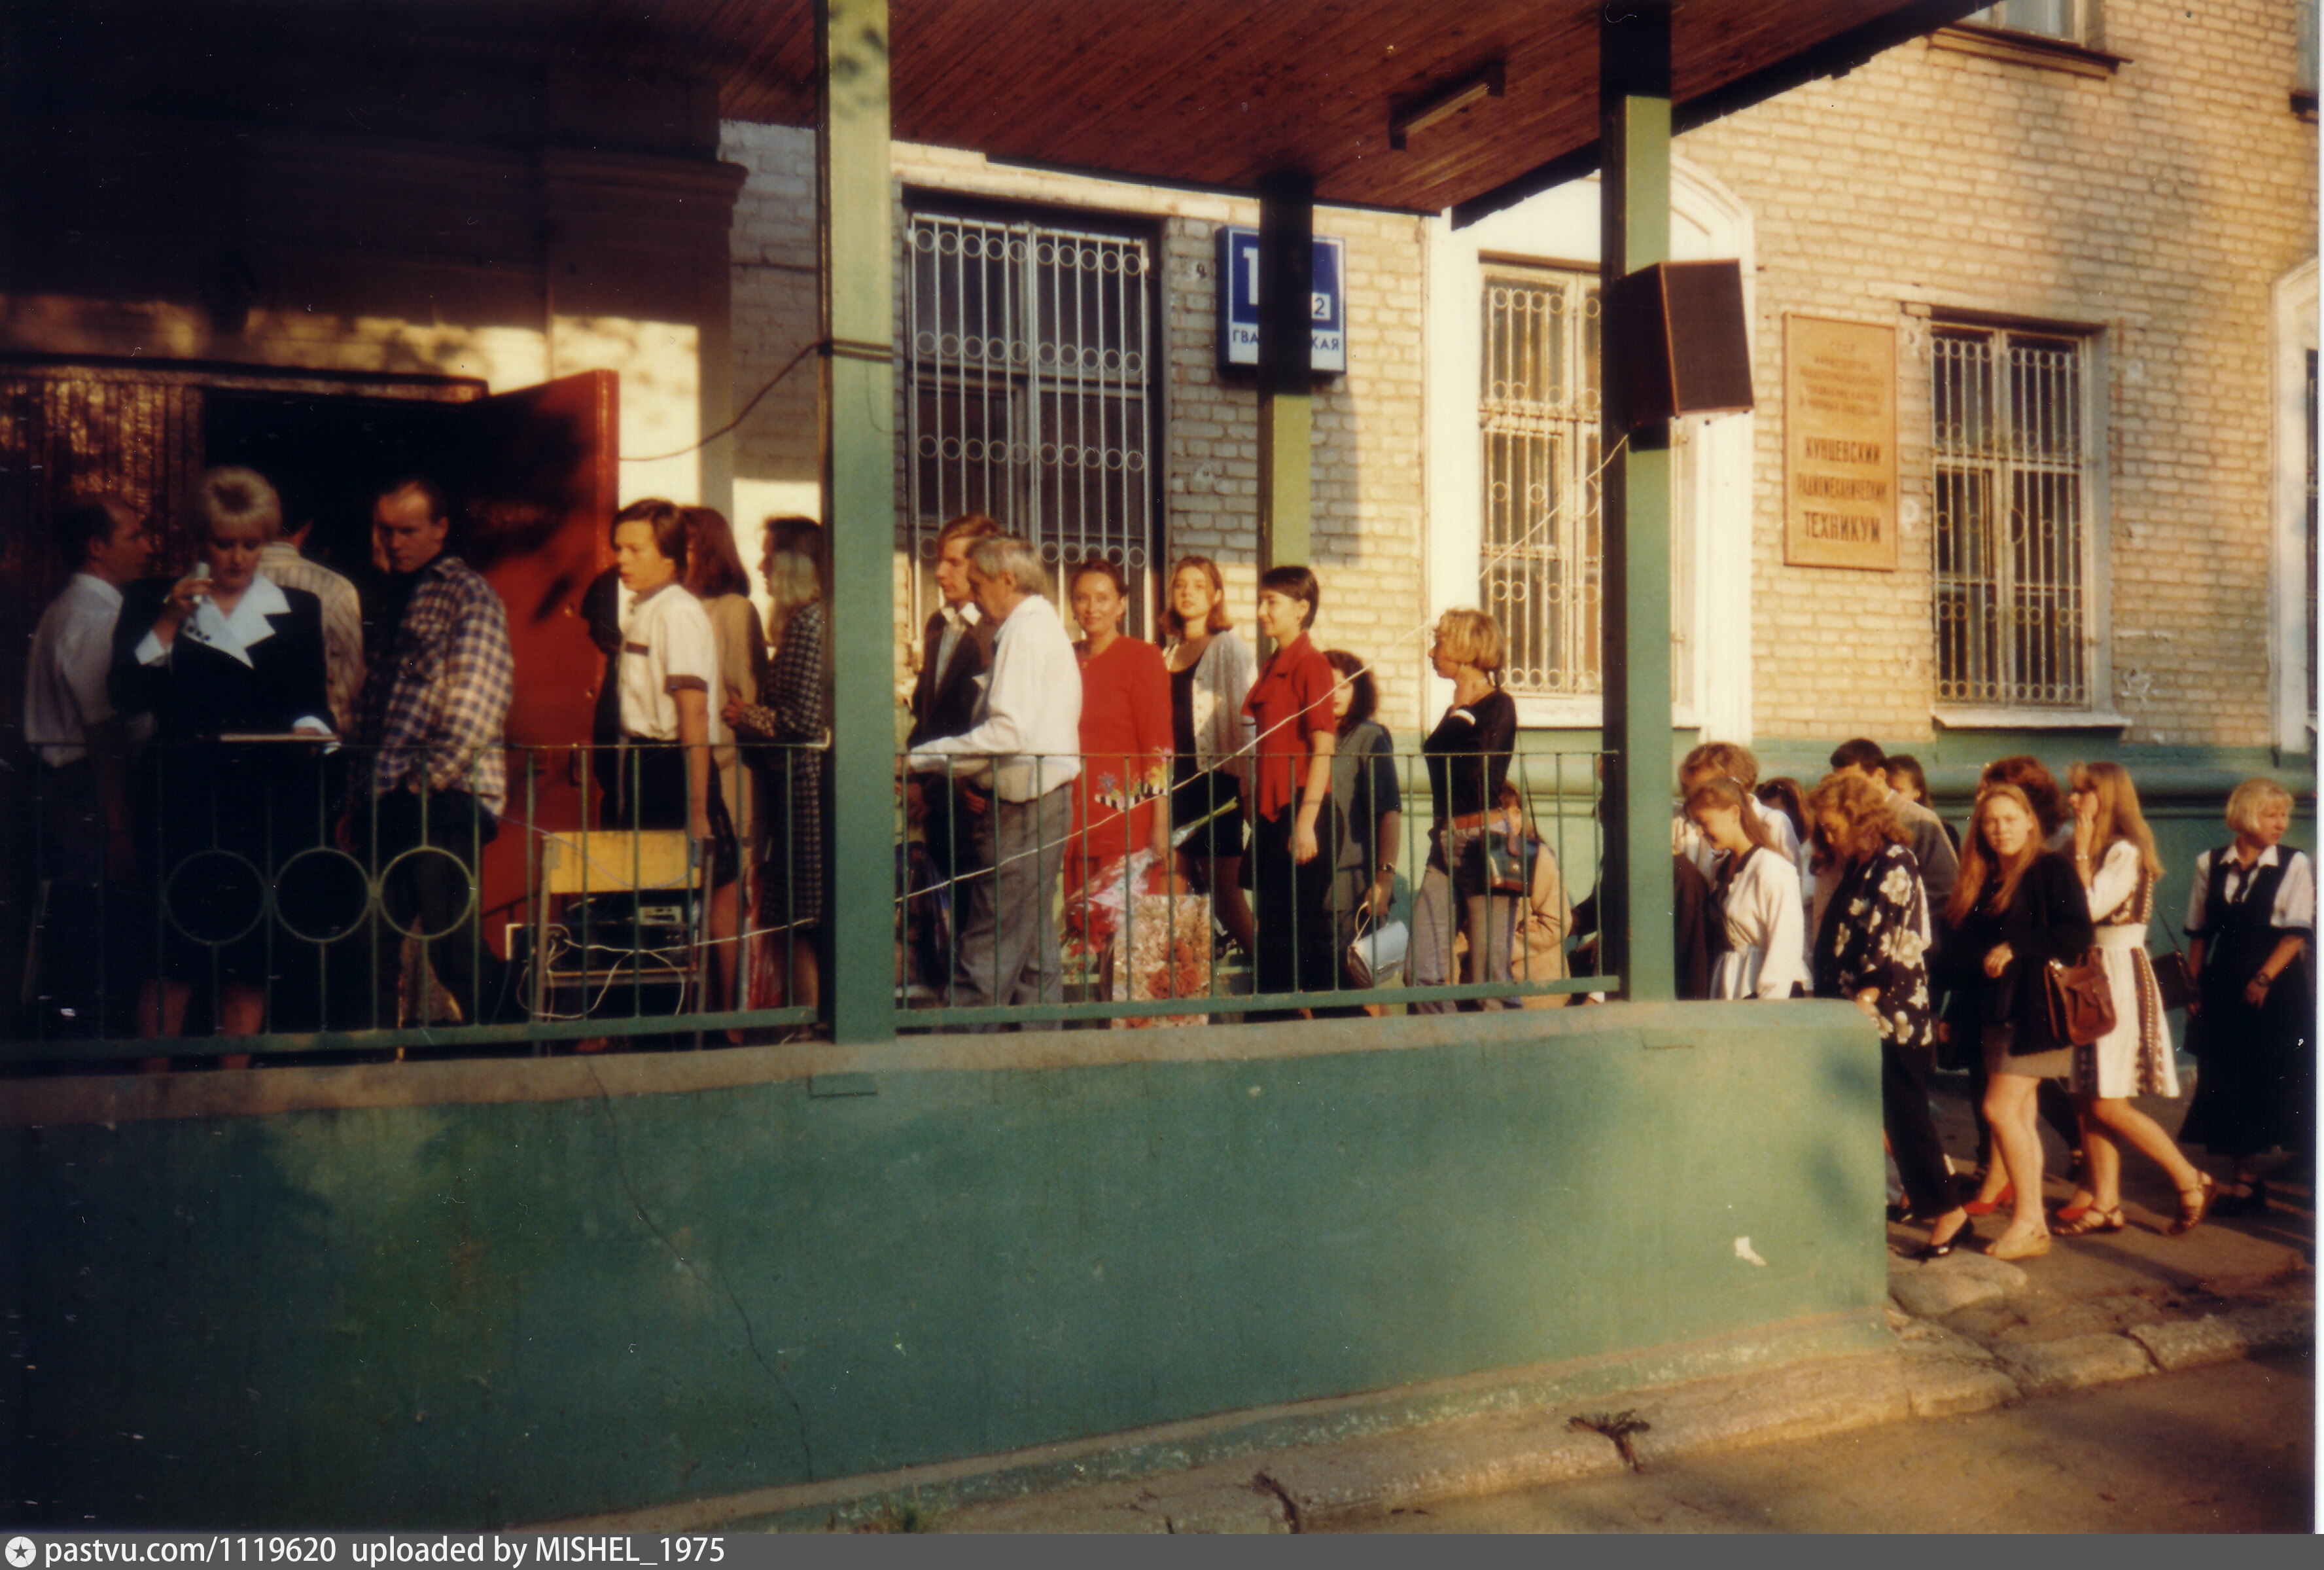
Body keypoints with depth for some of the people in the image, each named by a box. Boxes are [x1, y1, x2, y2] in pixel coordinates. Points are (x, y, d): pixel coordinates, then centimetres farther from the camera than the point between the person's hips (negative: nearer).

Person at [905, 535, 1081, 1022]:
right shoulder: (1045, 625, 18)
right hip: (1043, 800, 10)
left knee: (987, 949, -9)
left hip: (1023, 806, -10)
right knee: (1034, 943, 12)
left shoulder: (1024, 630, -12)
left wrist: (921, 758, -17)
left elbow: (1008, 731, -22)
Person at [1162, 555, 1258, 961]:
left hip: (1215, 781, -6)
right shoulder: (1168, 654, 16)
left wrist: (1248, 788, -15)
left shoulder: (1230, 647, -2)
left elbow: (1245, 721, -9)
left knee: (1222, 884, -6)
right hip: (1176, 784, 6)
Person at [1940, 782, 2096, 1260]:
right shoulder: (1982, 882, 16)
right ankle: (2032, 1225, 11)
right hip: (1996, 1012, 7)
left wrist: (2015, 948, -16)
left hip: (2037, 1007, -7)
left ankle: (2028, 1222, -4)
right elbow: (1961, 951, 16)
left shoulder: (2051, 869, -5)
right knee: (2021, 1119, 7)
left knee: (2000, 1108, -12)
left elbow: (2078, 934, -15)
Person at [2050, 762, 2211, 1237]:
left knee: (2108, 1104, -8)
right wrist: (2083, 850, 7)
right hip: (2090, 974, 9)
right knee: (2089, 1099, 7)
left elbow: (2090, 908, -21)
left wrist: (2081, 850, -14)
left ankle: (2189, 1181, 5)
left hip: (2120, 974, -9)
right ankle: (2104, 1202, 11)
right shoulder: (2095, 852, 15)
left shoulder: (2125, 852, -12)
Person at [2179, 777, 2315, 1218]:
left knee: (2270, 1080, 1)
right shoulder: (2210, 864, 6)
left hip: (2278, 988, -3)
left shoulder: (2295, 865, -3)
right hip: (2223, 987, 3)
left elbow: (2298, 932, -8)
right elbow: (2199, 932, 10)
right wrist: (2194, 986, 5)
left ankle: (2250, 1180, 14)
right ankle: (2246, 1177, 15)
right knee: (2227, 1079, 4)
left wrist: (2264, 979, -16)